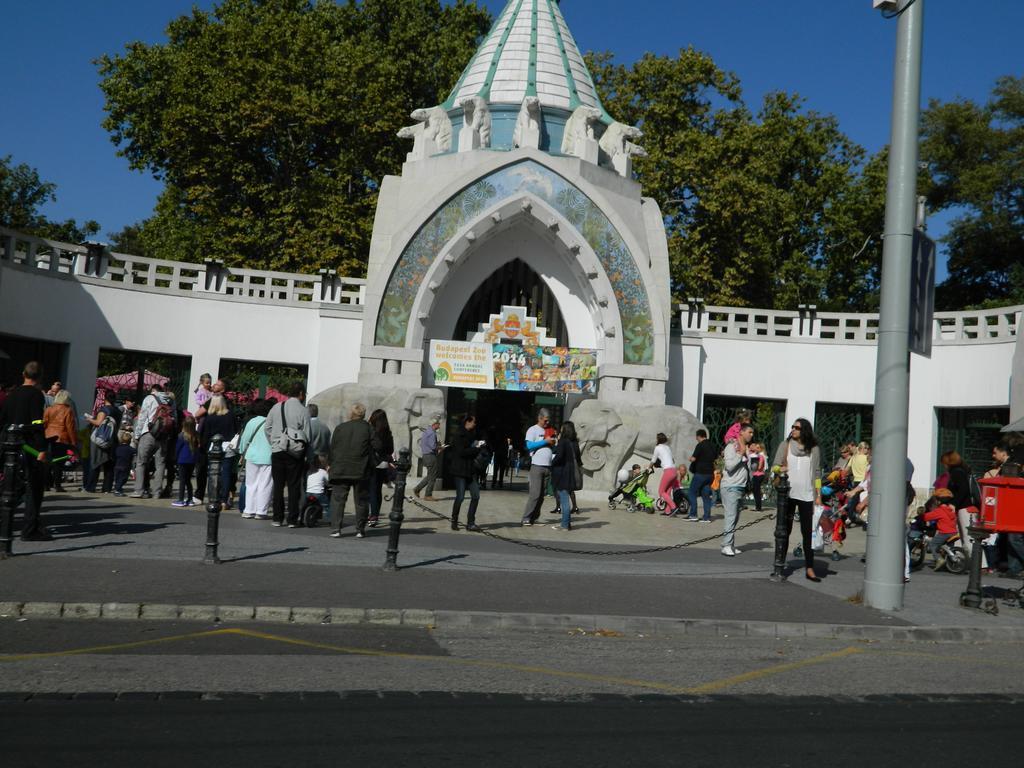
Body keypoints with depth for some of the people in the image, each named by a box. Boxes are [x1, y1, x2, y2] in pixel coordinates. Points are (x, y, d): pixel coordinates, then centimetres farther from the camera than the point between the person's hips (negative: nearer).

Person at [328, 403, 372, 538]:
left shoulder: (339, 428, 4)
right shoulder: (368, 428, -1)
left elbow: (332, 449, 8)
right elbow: (373, 449, -1)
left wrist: (332, 466, 16)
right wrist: (370, 466, 8)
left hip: (340, 471, 1)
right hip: (361, 471, -1)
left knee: (337, 499, 5)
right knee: (361, 501, 7)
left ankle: (336, 528, -3)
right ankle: (360, 529, 7)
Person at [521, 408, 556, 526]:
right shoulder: (533, 430, 0)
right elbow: (529, 446, -13)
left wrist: (554, 442, -1)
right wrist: (545, 441, -12)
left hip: (548, 466, 6)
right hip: (537, 465, -6)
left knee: (542, 495, 6)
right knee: (535, 493, -11)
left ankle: (534, 518, 11)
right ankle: (526, 518, -6)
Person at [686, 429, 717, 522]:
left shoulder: (700, 445, -13)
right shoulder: (713, 446, 10)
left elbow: (693, 459, -17)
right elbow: (716, 458, 20)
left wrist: (690, 458, 3)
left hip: (700, 473, -7)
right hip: (710, 473, 7)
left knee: (692, 493, 4)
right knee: (706, 495, 9)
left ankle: (693, 515, 1)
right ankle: (707, 517, 5)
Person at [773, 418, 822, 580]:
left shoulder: (814, 449, 5)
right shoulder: (785, 445, 5)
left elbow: (817, 472, 8)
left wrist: (818, 495, 4)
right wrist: (780, 470, -17)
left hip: (807, 495, 0)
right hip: (787, 493, 0)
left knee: (808, 532, -2)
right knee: (784, 530, 7)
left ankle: (809, 569, 2)